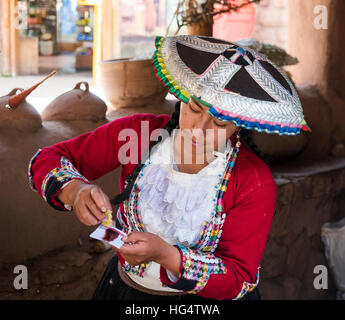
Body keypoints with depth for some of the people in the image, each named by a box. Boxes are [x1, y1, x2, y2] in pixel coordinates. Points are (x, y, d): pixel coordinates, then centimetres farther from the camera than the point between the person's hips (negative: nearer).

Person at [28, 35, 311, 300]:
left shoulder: (255, 182, -17)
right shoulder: (137, 132, -11)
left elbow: (237, 280, -17)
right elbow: (47, 159, -6)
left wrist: (165, 254, -33)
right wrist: (76, 190, -28)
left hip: (209, 298, -2)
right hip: (125, 286, 3)